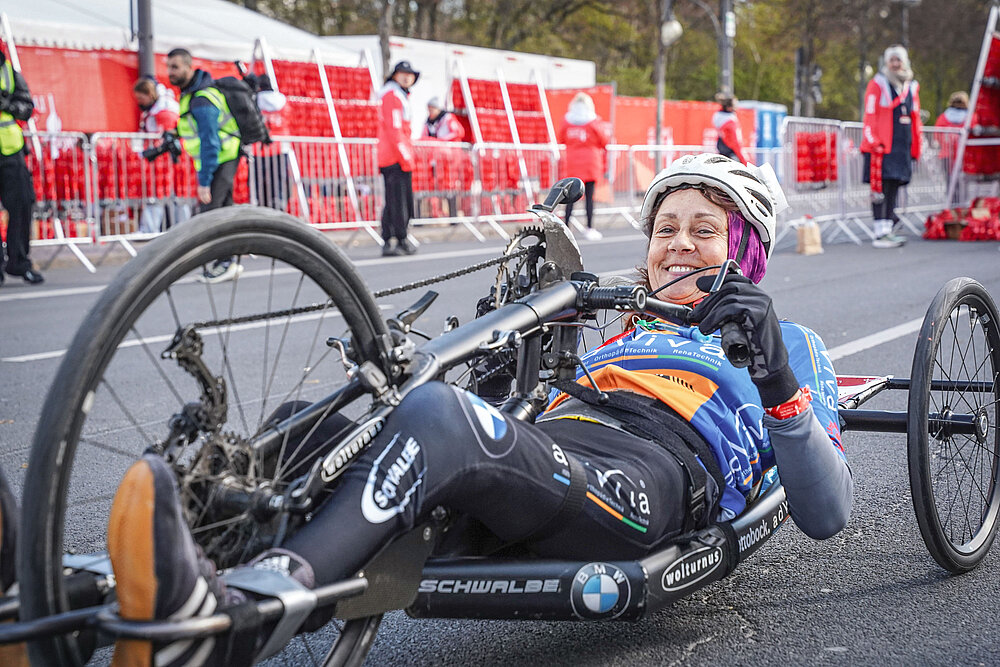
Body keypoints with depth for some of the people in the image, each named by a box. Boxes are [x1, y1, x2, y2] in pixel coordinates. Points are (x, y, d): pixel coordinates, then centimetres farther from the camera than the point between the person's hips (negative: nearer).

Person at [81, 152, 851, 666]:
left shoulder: (788, 345, 25)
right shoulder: (622, 336, 40)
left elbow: (828, 516, 7)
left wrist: (778, 380, -5)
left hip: (648, 476, -6)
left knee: (437, 411, -36)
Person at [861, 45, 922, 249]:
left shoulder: (912, 87, 17)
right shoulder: (877, 85, -1)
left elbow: (915, 119, 20)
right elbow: (870, 116, -5)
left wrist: (915, 148, 16)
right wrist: (874, 142, -13)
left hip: (903, 148, 6)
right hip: (881, 148, -6)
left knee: (894, 188, 8)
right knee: (880, 187, -9)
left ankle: (888, 230, 13)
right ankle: (880, 234, -9)